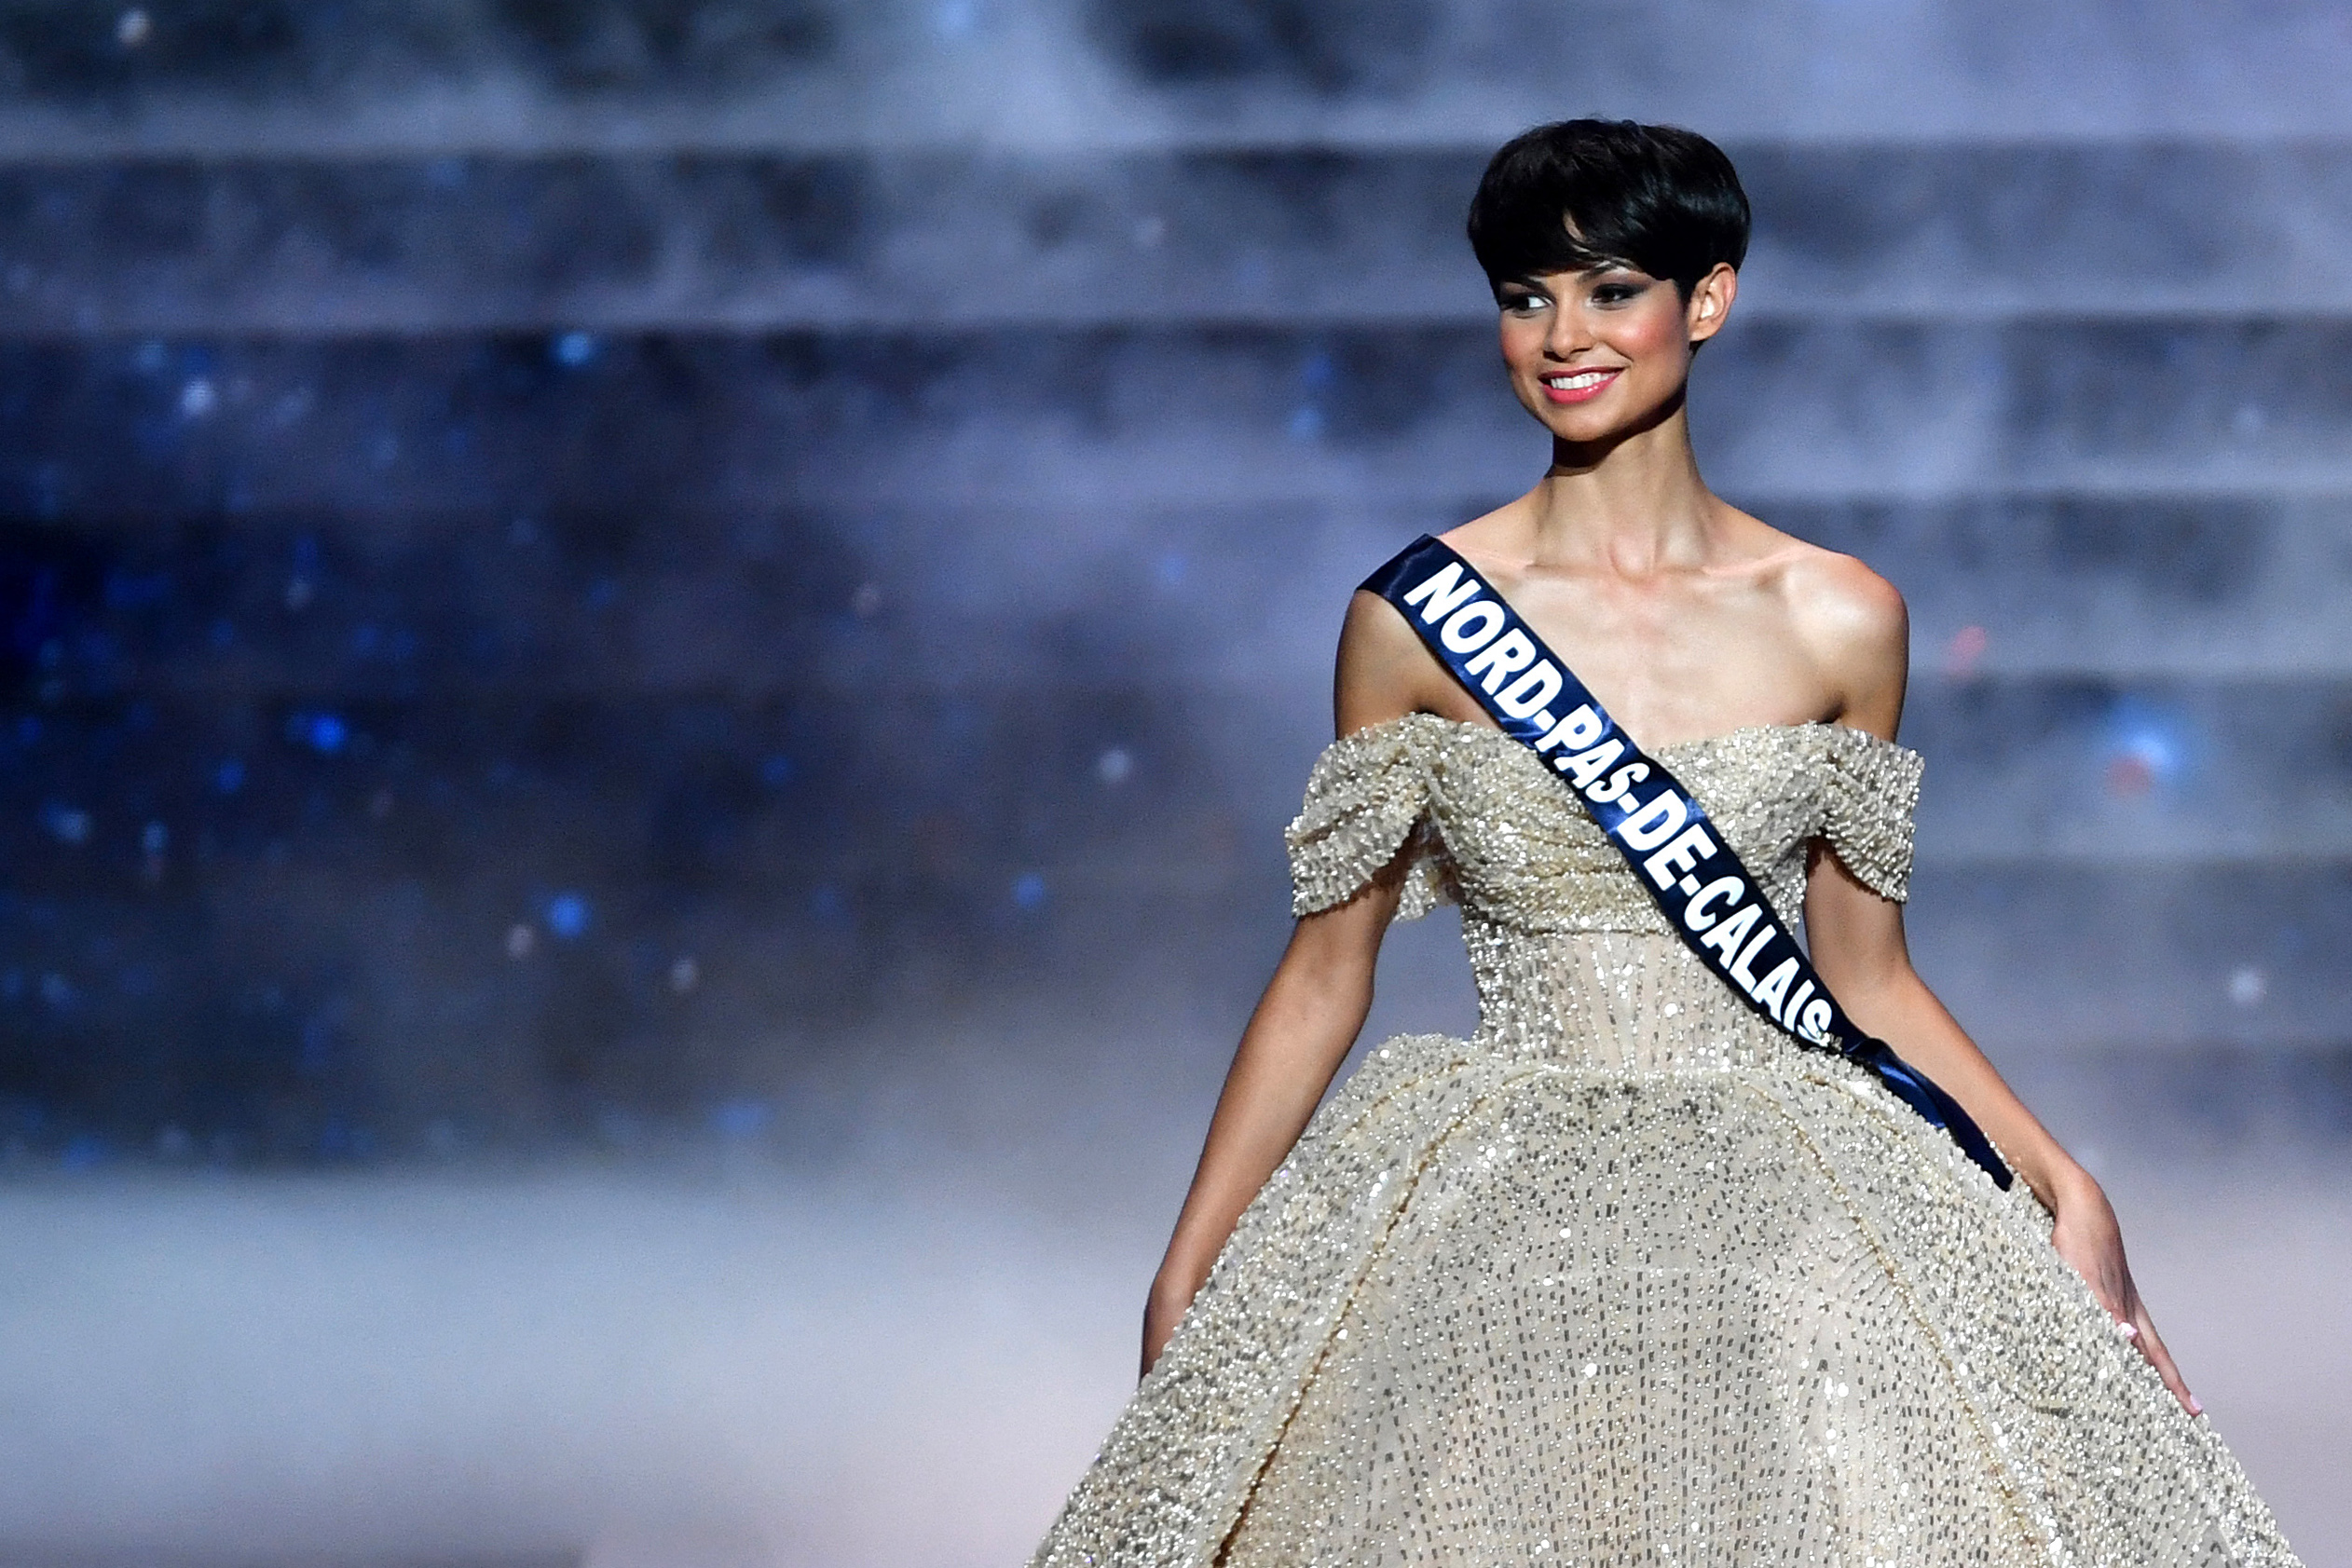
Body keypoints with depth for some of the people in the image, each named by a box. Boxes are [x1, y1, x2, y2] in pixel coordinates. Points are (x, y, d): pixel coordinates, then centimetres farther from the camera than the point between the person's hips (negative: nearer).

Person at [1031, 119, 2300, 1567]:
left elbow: (1867, 980, 11)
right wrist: (1185, 1279, 4)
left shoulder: (1839, 621, 2)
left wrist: (2067, 1189, 1)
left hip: (1778, 1199, 1)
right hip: (1499, 1218, 0)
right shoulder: (1416, 620, 0)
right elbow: (1325, 977, 6)